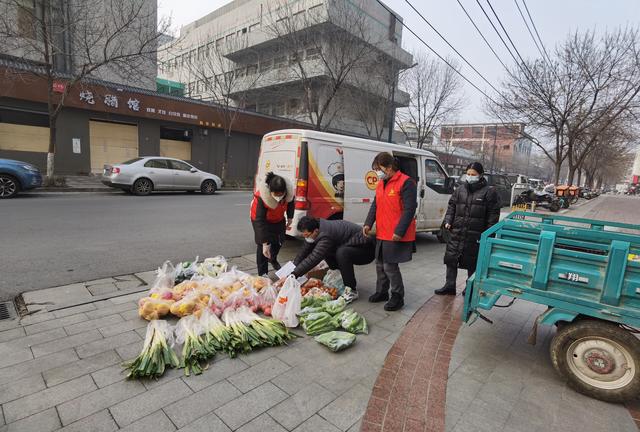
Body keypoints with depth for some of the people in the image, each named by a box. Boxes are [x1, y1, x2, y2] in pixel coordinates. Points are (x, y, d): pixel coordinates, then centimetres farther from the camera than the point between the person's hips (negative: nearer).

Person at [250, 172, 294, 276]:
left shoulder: (289, 191, -31)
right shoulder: (262, 196, -41)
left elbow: (290, 203, -4)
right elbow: (260, 221, -38)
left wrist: (290, 217, 2)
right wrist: (265, 243, -39)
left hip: (278, 219, 5)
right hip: (261, 218, -4)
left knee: (279, 241, 15)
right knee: (262, 245, -10)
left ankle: (273, 259, 47)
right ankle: (262, 273, 3)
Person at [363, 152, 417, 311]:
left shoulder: (406, 183, -13)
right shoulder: (381, 183, 13)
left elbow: (409, 210, -18)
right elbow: (375, 205, 16)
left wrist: (399, 231, -21)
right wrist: (368, 223, 4)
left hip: (396, 236, -8)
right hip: (381, 234, 8)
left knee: (390, 265, -4)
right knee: (380, 264, 15)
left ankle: (397, 296, 14)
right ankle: (382, 292, 32)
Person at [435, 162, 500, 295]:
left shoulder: (489, 192, -3)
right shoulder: (460, 189, 9)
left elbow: (493, 213, -3)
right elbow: (452, 206, 14)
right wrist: (448, 221, 1)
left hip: (476, 234, -4)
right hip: (457, 232, 4)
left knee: (472, 262, 8)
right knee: (451, 258, 4)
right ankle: (450, 285, 16)